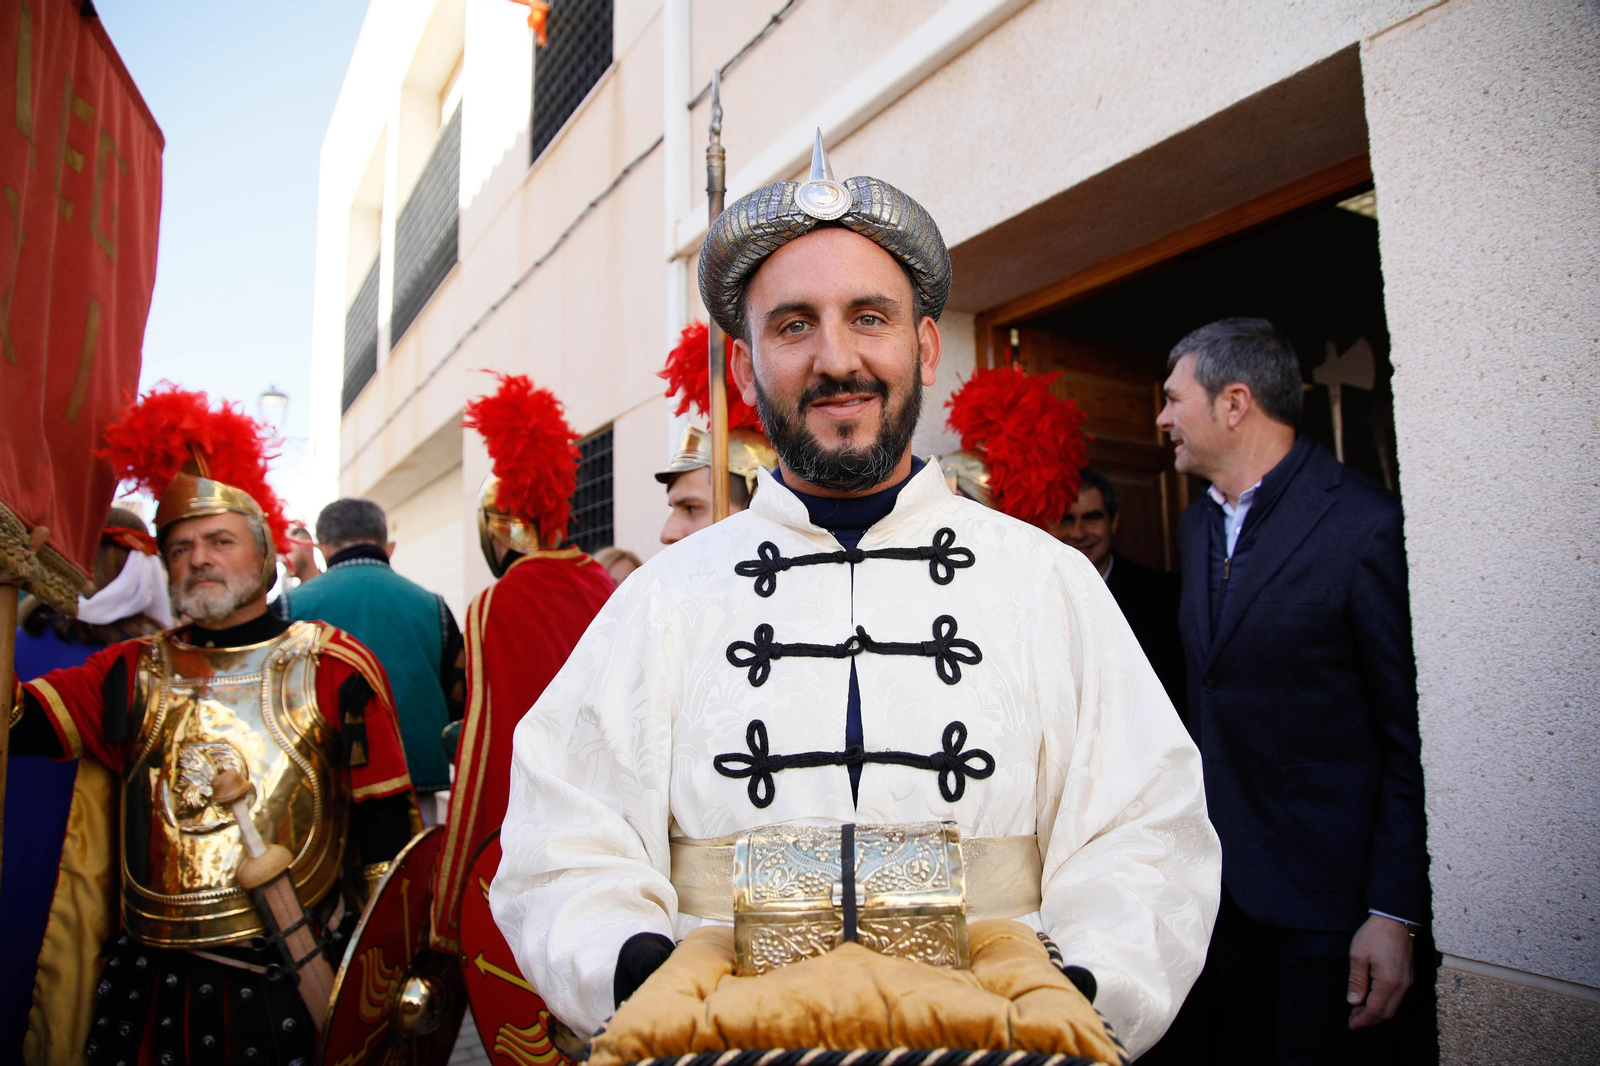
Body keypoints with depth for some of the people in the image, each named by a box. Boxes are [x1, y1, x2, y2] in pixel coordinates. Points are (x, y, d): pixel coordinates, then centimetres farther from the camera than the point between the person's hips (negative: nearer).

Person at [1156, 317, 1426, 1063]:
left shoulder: (1368, 526, -16)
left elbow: (1412, 739, -14)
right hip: (1220, 873, 7)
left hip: (1323, 888, -6)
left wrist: (1394, 912, -14)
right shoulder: (1197, 525, 7)